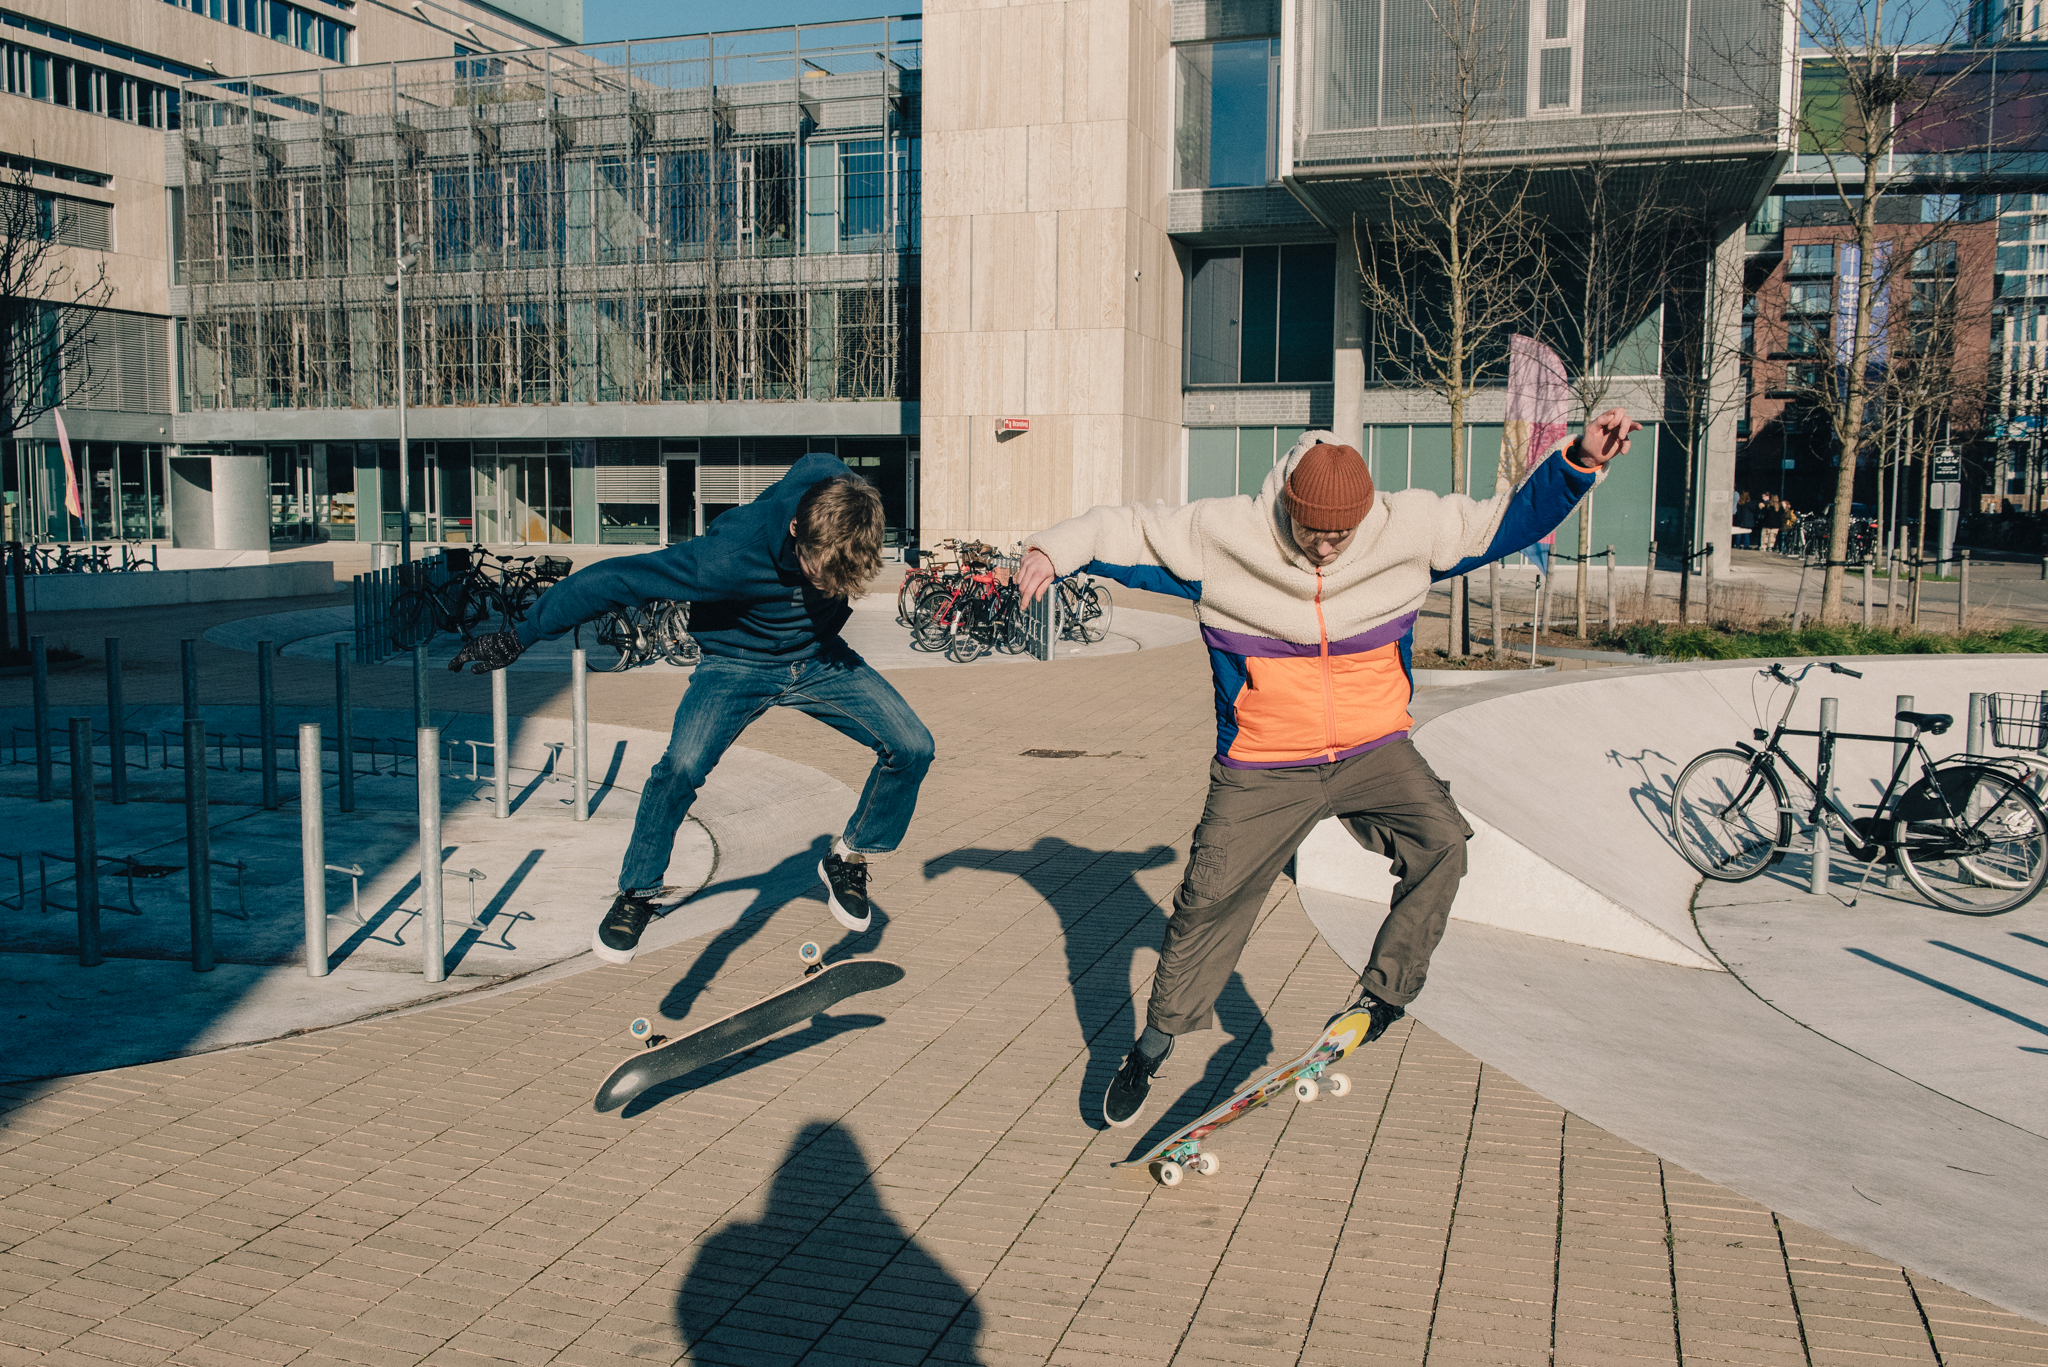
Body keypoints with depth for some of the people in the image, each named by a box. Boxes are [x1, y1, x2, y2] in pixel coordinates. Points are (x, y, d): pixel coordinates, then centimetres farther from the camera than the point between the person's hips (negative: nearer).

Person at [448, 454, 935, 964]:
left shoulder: (842, 496, -25)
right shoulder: (729, 553, -38)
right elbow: (612, 580, -30)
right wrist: (519, 637, -22)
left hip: (821, 658, 4)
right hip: (737, 663, -4)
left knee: (912, 748, -13)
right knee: (683, 765, -29)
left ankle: (849, 860, 13)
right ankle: (640, 892, -3)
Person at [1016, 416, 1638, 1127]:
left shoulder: (1408, 528, -6)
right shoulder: (1221, 534, -11)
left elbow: (1508, 519, 1)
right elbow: (1125, 530, -3)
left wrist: (1580, 462, -10)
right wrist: (1055, 548, -17)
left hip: (1374, 749, 2)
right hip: (1263, 767, -1)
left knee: (1441, 842, -23)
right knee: (1209, 901, -2)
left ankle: (1381, 996, -4)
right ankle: (1155, 1043, 19)